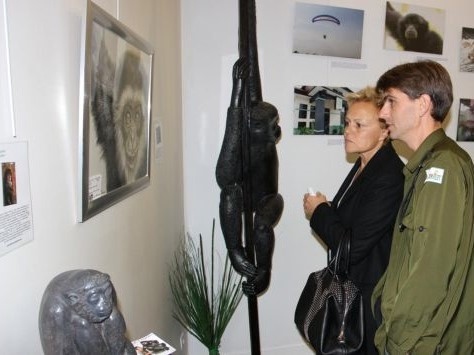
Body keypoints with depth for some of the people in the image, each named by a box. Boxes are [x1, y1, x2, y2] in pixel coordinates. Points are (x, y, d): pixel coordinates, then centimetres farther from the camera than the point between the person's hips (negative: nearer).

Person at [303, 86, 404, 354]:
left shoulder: (390, 178, -25)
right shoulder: (364, 166, 4)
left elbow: (352, 247, -26)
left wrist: (319, 211, -13)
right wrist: (323, 209, -7)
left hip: (370, 295, -8)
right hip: (350, 285, 8)